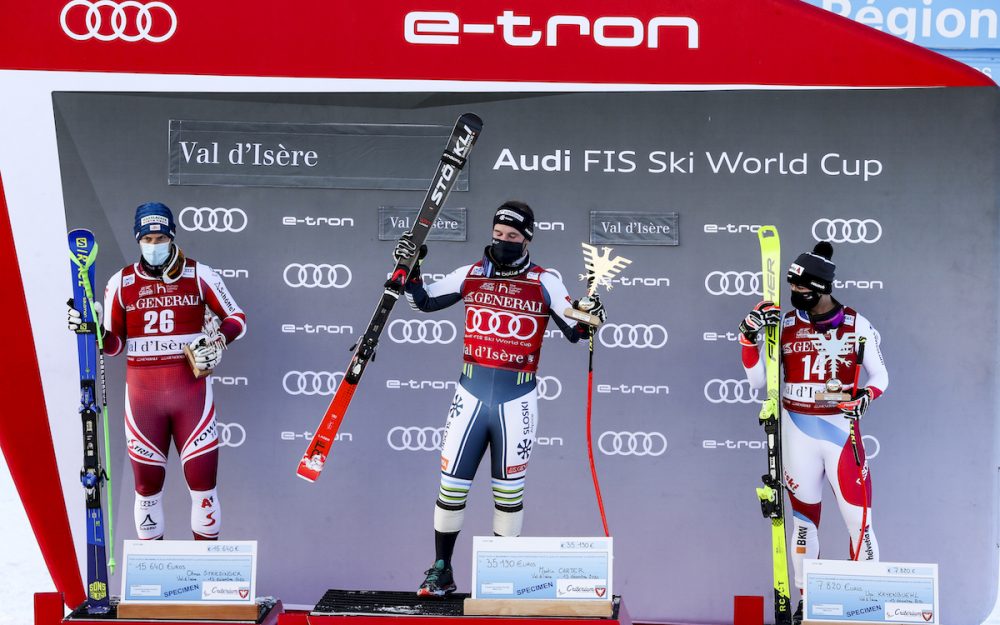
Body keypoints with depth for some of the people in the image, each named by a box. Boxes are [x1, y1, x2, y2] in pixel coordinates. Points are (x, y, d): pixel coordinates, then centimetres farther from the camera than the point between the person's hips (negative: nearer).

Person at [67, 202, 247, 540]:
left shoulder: (199, 275, 1)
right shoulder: (121, 282, 6)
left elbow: (236, 318, 7)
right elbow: (114, 344, 11)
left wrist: (217, 342, -11)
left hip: (191, 389, -1)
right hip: (142, 394, 1)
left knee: (202, 478, -2)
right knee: (147, 483, 7)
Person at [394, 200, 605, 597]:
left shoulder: (545, 282, 0)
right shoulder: (470, 275, 6)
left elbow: (574, 331, -1)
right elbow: (424, 301, 13)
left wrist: (588, 315, -21)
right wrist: (410, 271, -1)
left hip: (516, 399, -1)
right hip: (471, 394, 2)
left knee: (509, 488, 7)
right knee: (452, 482, 2)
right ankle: (441, 571, 15)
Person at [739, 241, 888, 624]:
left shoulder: (857, 325, -3)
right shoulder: (784, 324, 1)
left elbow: (880, 375, 6)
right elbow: (758, 381, 0)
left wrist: (866, 397, -15)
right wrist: (750, 335, -12)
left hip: (841, 429, -2)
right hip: (798, 431, 2)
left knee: (859, 519, -4)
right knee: (804, 517, 9)